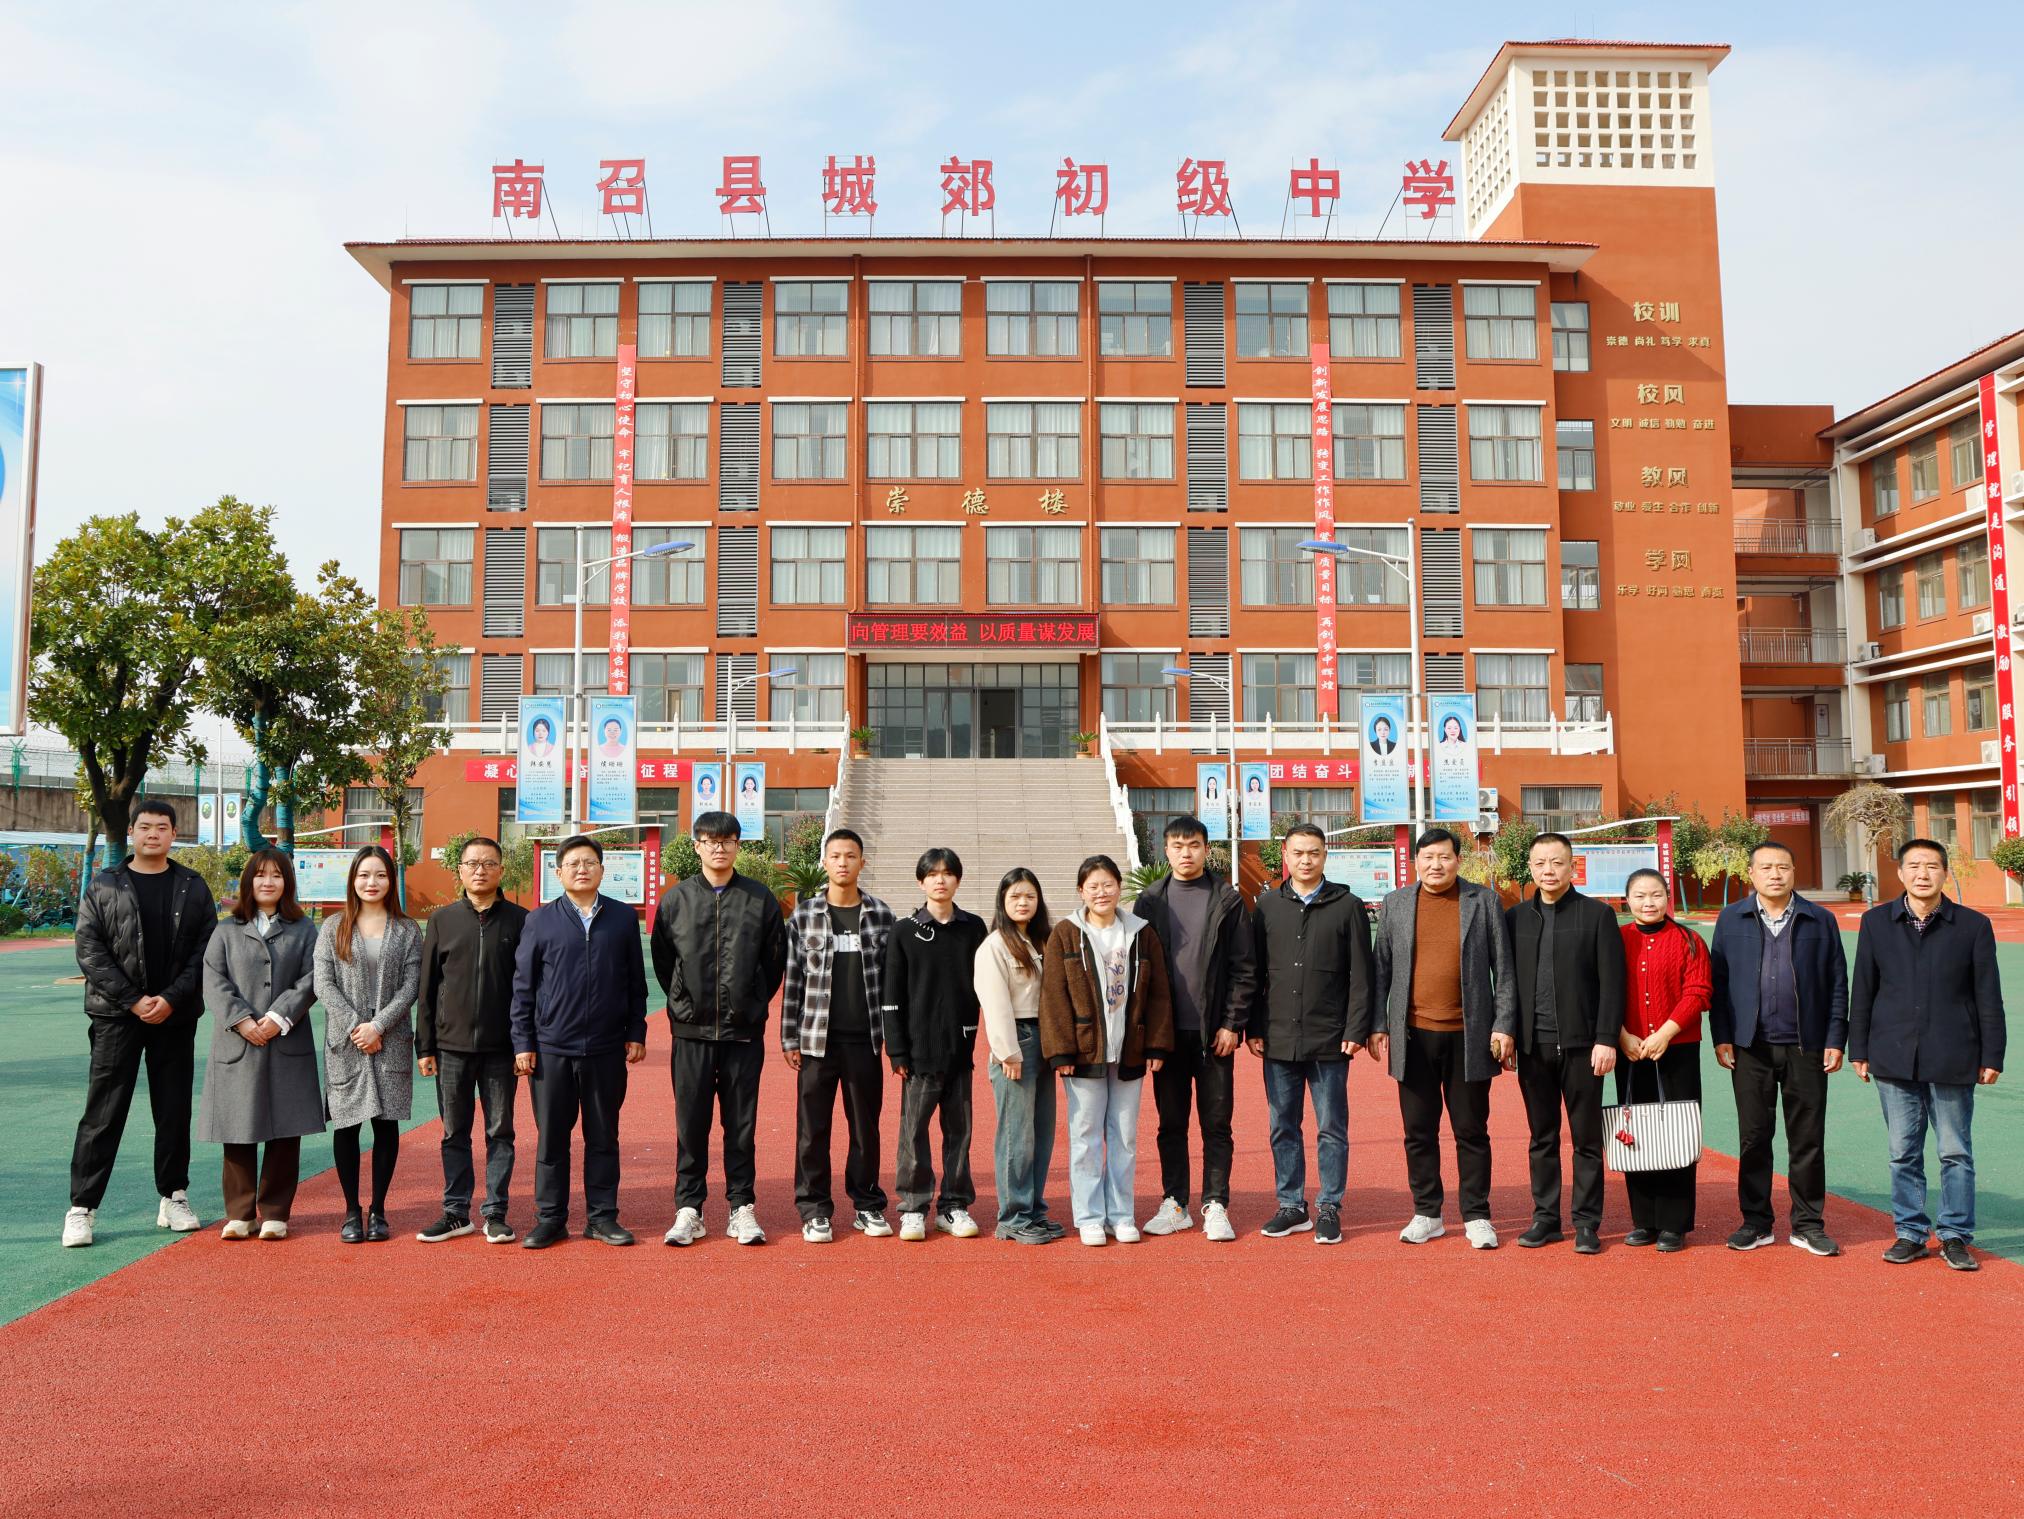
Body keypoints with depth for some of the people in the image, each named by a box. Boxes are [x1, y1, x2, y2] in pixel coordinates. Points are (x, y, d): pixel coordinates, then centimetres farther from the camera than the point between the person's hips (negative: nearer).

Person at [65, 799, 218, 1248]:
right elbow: (89, 950, -3)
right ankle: (81, 1207, 6)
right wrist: (133, 1001, -11)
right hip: (115, 1014, -1)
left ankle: (173, 1197, 18)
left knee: (174, 1109, 8)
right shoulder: (103, 886, 2)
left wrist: (172, 998, -10)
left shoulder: (193, 887, 6)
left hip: (176, 1015, 2)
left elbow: (207, 949, 1)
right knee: (103, 1112, -1)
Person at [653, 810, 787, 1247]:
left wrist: (755, 1002, 6)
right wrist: (683, 1002, 8)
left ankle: (742, 1207, 14)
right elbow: (662, 960, 12)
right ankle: (688, 1208, 14)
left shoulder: (761, 900, 3)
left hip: (744, 1031, 0)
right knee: (691, 1124, 4)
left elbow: (776, 959, 9)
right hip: (692, 1031, 0)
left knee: (741, 1124, 6)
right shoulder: (676, 900, 4)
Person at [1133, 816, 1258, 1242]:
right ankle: (1174, 1204, 19)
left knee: (1216, 1123, 4)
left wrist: (1233, 1023, -8)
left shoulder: (1228, 900, 1)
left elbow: (1245, 968, -2)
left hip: (1214, 1032, -2)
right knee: (1171, 1123, 9)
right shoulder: (1150, 901, 6)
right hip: (1167, 1031, 2)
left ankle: (1215, 1206, 12)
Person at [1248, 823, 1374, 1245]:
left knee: (1332, 1129, 4)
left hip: (1329, 1040, -2)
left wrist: (1356, 1030, -7)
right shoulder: (1267, 905, 8)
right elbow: (1256, 972, 8)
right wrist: (1254, 1029, 4)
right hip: (1279, 1039, 3)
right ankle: (1292, 1207, 19)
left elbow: (1361, 975, -1)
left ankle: (1329, 1209, 14)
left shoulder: (1348, 906, 1)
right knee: (1283, 1127, 9)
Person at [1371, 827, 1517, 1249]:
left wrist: (1504, 1026, -4)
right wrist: (1377, 1025, 3)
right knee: (1419, 1131, 8)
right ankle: (1426, 1214, 20)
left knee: (1471, 1131, 6)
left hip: (1468, 1035, -1)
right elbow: (1381, 968, 8)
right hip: (1413, 1036, 2)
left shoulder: (1484, 901, 3)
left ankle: (1477, 1216, 17)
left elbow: (1502, 969, 2)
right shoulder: (1395, 904, 7)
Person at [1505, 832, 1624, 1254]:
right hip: (1533, 1045, 3)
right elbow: (1507, 981, 10)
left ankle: (1586, 1223, 13)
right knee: (1542, 1137, 10)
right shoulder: (1515, 918, 9)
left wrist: (1606, 1039, -11)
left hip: (1581, 1044, -3)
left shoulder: (1597, 915, 0)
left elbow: (1611, 983, -4)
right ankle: (1545, 1218, 19)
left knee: (1587, 1138, 4)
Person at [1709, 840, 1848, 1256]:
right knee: (1753, 1137, 6)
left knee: (1807, 1140, 6)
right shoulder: (1731, 920, 5)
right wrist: (1722, 1038, -1)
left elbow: (1837, 985, 5)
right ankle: (1756, 1222, 16)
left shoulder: (1820, 921, 5)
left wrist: (1835, 1041, -1)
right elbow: (1718, 981, 4)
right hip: (1751, 1048, 0)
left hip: (1805, 1047, 0)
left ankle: (1808, 1224, 18)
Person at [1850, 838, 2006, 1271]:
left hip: (1952, 1059, -1)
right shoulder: (1876, 922, 4)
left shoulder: (1973, 925, 0)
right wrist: (1858, 1049, 6)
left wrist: (1992, 1056, 1)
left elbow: (1988, 997, 3)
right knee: (1903, 1152, 8)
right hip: (1894, 1057, 1)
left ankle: (1955, 1236, 18)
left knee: (1956, 1152, 6)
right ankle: (1910, 1233, 19)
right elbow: (1862, 991, 7)